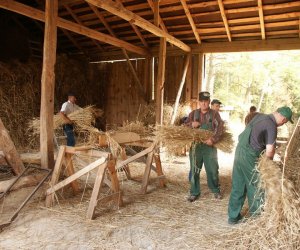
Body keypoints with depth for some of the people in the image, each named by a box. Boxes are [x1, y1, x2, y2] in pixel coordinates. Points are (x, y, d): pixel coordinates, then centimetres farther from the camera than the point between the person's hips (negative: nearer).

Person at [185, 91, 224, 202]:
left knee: (213, 170, 8)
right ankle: (194, 193, 19)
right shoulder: (193, 113, 9)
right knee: (194, 171, 5)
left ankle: (216, 191, 29)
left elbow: (219, 128, -10)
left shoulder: (214, 114, 2)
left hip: (209, 146, -1)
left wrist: (213, 139, -25)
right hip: (195, 146, 2)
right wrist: (191, 124, -13)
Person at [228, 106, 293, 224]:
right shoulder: (272, 126, -14)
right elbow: (269, 152, -17)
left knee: (237, 187, 14)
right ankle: (256, 214, 28)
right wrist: (270, 158, 6)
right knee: (255, 186, 11)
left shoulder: (259, 116, 10)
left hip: (240, 151, 8)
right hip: (249, 157, -8)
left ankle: (233, 216, 22)